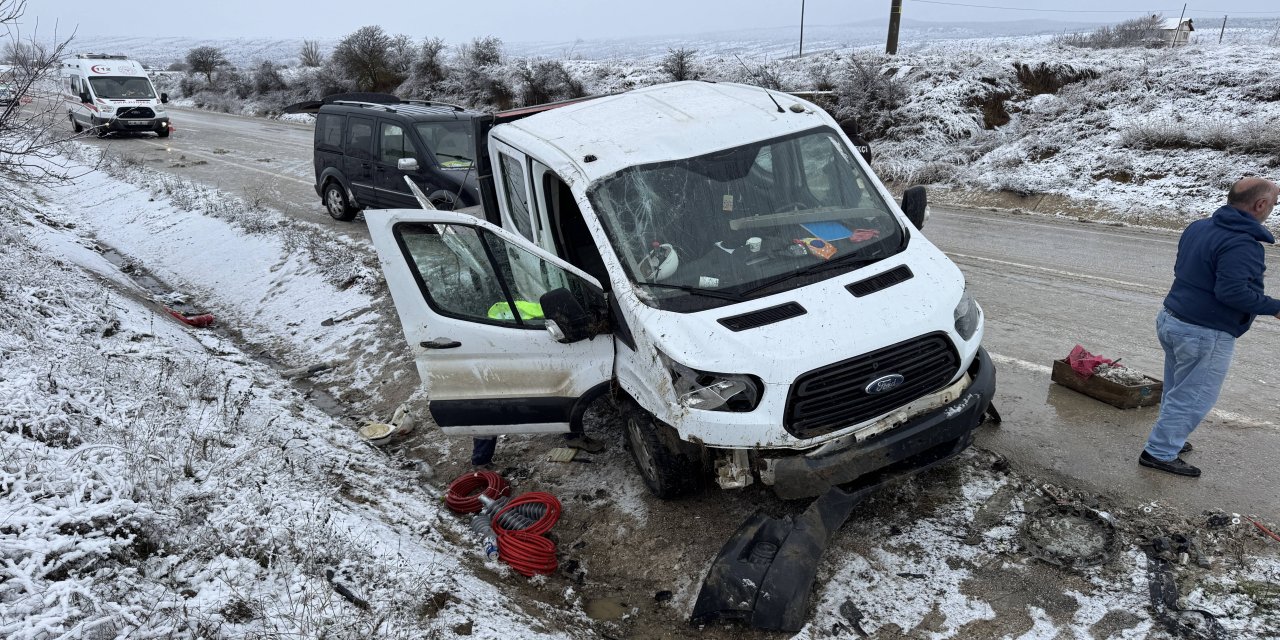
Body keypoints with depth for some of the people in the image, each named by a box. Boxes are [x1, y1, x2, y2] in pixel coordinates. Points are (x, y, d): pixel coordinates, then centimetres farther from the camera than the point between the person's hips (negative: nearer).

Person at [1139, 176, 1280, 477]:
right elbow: (1232, 291, -28)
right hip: (1205, 334, -9)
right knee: (1194, 398, 3)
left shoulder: (1198, 227, 7)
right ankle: (1159, 452, 7)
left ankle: (1169, 439, 34)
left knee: (1176, 390, 21)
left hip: (1170, 319, 9)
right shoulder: (1242, 244, -22)